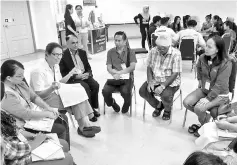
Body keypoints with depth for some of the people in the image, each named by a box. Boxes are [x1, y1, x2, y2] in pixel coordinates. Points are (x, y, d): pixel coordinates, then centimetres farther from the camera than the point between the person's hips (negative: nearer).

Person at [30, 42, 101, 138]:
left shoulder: (56, 66, 8)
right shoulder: (38, 71, -19)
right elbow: (38, 95, -19)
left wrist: (70, 74, 2)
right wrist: (52, 88, -36)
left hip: (56, 95, 8)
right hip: (46, 100, -8)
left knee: (79, 91, -17)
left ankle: (84, 126, -19)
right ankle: (83, 126, -14)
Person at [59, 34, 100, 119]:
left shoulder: (82, 52, 10)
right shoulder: (64, 55, -6)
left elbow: (88, 67, 14)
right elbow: (64, 73, -8)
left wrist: (88, 73, -9)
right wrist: (77, 76, -19)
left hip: (85, 75, 5)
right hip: (72, 78, -4)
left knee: (95, 85, -22)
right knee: (86, 87, -29)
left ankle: (93, 107, -7)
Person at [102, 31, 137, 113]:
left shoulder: (130, 52, 5)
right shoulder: (110, 52, 11)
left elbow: (132, 67, -7)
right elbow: (109, 68, 4)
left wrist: (119, 72, -21)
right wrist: (115, 73, -19)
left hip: (126, 77, -2)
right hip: (113, 77, 2)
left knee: (125, 92, -31)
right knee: (105, 91, -25)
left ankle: (126, 105, 7)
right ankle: (113, 104, 10)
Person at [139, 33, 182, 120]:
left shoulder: (176, 54, -17)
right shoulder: (153, 51, -3)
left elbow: (175, 74, -19)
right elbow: (149, 67, 3)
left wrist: (163, 86, -28)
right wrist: (150, 82, -13)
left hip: (170, 82, -5)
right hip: (155, 80, 5)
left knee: (165, 95, -31)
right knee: (142, 91, -15)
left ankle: (168, 110, 8)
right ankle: (158, 106, 14)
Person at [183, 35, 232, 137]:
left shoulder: (226, 63, -23)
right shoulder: (203, 58, -6)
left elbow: (219, 85, -23)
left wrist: (208, 99, -26)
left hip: (219, 94, -6)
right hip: (204, 89, 6)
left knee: (199, 108, -26)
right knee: (186, 102, -13)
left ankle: (205, 125, 7)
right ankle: (205, 117, 12)